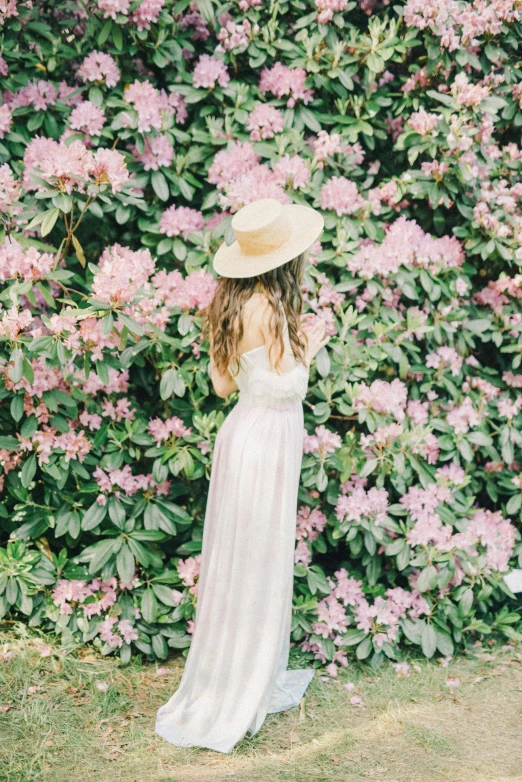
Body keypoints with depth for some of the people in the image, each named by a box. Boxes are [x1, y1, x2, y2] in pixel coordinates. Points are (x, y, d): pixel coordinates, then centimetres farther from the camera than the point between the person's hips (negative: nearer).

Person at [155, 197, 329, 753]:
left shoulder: (233, 305, 5)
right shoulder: (268, 308, -22)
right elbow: (287, 386, -17)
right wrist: (308, 350, -1)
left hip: (249, 432, 9)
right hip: (265, 440, -9)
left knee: (252, 566, 19)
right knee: (253, 569, 2)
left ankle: (257, 681, 35)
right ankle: (225, 706, 14)